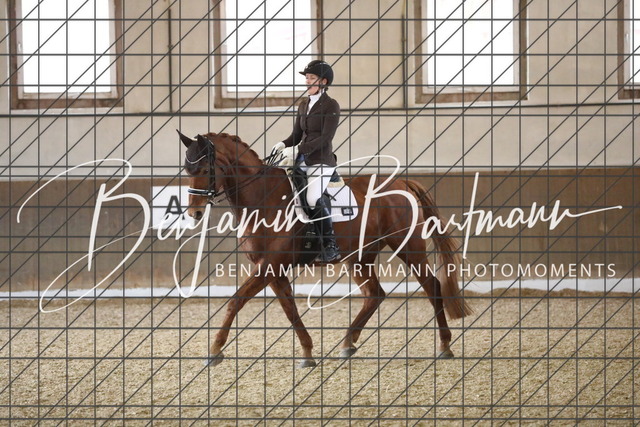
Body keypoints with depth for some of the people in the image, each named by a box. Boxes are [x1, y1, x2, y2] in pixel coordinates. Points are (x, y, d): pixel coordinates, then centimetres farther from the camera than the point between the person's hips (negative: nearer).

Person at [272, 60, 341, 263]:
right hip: (303, 162, 8)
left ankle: (331, 247, -17)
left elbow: (325, 137, -16)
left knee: (313, 198, -28)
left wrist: (298, 150, -24)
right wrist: (283, 145, -5)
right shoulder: (304, 105, 16)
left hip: (322, 162, -8)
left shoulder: (331, 105, -7)